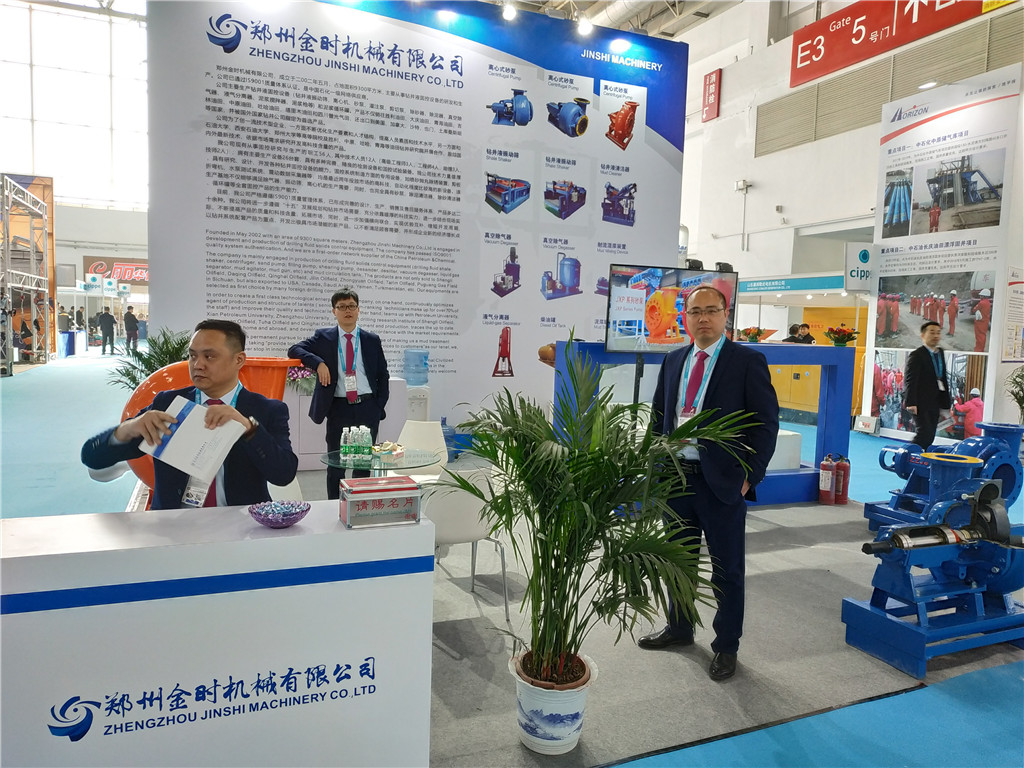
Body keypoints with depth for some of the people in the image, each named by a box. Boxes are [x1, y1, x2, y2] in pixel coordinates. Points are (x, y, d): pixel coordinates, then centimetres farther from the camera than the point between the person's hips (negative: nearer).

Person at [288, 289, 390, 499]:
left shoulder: (372, 340, 6)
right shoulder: (324, 337, 5)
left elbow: (383, 375, 11)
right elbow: (294, 350, -2)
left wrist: (379, 406, 2)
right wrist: (317, 362, -19)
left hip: (367, 408, 1)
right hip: (338, 409, -1)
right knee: (335, 464, 5)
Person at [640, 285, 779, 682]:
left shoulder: (748, 362, -7)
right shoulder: (674, 360, 9)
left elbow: (766, 422, -8)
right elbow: (659, 414, 15)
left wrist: (750, 475, -13)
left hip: (722, 480, -5)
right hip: (676, 474, 5)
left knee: (727, 569, 8)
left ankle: (726, 646, 25)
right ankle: (679, 628, 39)